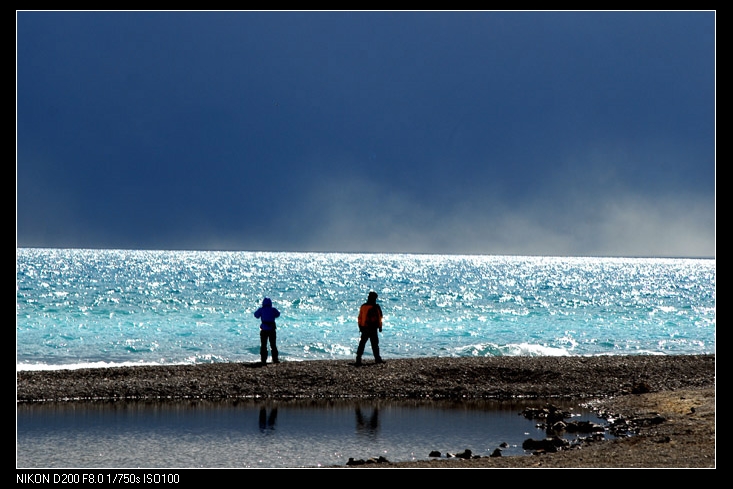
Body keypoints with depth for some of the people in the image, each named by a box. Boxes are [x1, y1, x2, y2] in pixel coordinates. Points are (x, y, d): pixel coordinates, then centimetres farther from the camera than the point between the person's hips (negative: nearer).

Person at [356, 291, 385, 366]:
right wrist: (380, 327, 3)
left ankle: (358, 359, 1)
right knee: (375, 344, 5)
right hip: (373, 329, -4)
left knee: (362, 343, 7)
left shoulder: (363, 306, 5)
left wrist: (360, 327, 16)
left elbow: (360, 317, 10)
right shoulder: (375, 307, -10)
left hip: (364, 328, 4)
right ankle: (377, 359, 11)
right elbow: (379, 318, -7)